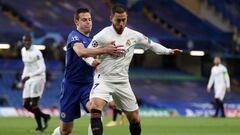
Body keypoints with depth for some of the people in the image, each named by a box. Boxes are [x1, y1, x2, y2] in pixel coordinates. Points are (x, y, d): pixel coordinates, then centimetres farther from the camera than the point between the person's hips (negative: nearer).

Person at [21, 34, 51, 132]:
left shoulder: (36, 53, -17)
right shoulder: (23, 51, 10)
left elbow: (42, 69, -21)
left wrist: (29, 76, -26)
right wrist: (23, 78, 13)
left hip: (38, 78, -8)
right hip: (29, 80, 8)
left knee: (33, 104, -13)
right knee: (26, 105, 4)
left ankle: (40, 126, 1)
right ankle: (45, 116, 22)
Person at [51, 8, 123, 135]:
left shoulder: (91, 40, 11)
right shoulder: (74, 36, -11)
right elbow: (81, 52, -34)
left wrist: (96, 62, 4)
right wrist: (104, 50, -39)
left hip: (88, 85, 5)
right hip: (71, 85, -5)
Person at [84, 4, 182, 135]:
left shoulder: (133, 35, 1)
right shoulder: (102, 36, -12)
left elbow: (151, 44, 18)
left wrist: (168, 51, 11)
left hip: (122, 81, 4)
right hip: (104, 79, -4)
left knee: (135, 119, 7)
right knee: (95, 105, -32)